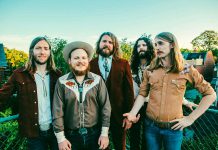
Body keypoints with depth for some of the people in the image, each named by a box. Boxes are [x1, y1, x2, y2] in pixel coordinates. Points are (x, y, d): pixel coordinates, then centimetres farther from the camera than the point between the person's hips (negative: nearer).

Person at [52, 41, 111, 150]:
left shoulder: (98, 80, -4)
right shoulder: (62, 82, -5)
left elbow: (105, 107, -3)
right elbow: (57, 111, -4)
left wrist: (104, 133, -5)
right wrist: (61, 138, -5)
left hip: (95, 134, 0)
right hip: (71, 136, 0)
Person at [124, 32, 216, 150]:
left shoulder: (186, 70, -6)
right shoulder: (150, 70, 0)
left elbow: (210, 94, -1)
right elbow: (142, 94, 1)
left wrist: (191, 118, -6)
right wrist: (133, 113, -14)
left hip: (173, 128, -1)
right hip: (150, 125, 2)